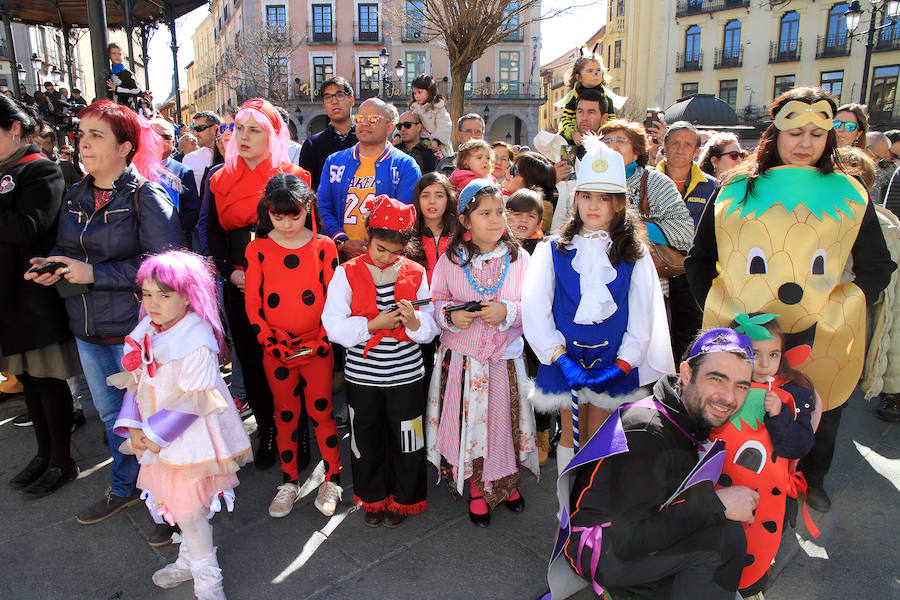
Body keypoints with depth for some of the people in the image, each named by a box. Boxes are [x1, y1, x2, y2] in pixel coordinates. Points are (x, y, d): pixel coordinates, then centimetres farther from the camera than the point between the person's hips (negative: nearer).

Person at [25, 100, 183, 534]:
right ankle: (125, 487, 42)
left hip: (135, 330, -7)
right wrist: (54, 267, -3)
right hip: (88, 330, 7)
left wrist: (93, 273, -21)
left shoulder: (146, 196, -13)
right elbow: (66, 249, 20)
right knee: (111, 413, 21)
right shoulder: (75, 196, 9)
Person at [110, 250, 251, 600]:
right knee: (175, 500, 20)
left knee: (188, 506, 3)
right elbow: (135, 382, 6)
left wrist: (156, 433, -18)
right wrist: (133, 426, -5)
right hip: (155, 436, 7)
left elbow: (194, 399, -22)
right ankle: (190, 560, 43)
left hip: (188, 437, -7)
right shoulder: (144, 333, 2)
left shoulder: (197, 341, -23)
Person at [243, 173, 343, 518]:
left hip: (317, 347, -1)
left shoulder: (323, 246, -3)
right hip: (276, 349, 1)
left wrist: (322, 340, -10)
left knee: (320, 411, 5)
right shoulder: (257, 249, -1)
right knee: (286, 413, 13)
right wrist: (272, 340, -10)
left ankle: (332, 480, 22)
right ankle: (289, 482, 28)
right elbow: (252, 303, 0)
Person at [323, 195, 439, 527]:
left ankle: (404, 500, 33)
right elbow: (333, 325, -12)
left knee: (406, 440, 11)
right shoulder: (348, 273, -6)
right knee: (366, 440, 15)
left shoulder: (415, 273, -1)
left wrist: (414, 322, -22)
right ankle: (372, 498, 37)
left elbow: (431, 329, -1)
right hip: (362, 375, 0)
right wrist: (374, 324, -21)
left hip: (406, 375, 1)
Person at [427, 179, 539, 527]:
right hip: (461, 358, 0)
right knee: (468, 423, 6)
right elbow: (435, 302, 4)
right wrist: (450, 315, -16)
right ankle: (477, 489, 30)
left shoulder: (519, 258, -1)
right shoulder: (449, 260, -2)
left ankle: (507, 480, 39)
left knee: (505, 421, 11)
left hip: (505, 358, 1)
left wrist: (507, 311, -19)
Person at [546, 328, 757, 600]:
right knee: (725, 539, -20)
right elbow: (628, 540, -29)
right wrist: (716, 504, -27)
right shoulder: (645, 429, -26)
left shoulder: (692, 420, 2)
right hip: (595, 549, -8)